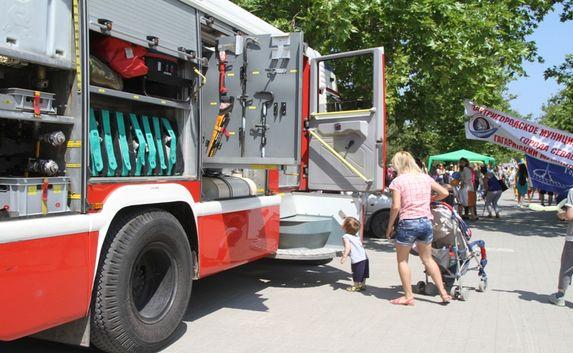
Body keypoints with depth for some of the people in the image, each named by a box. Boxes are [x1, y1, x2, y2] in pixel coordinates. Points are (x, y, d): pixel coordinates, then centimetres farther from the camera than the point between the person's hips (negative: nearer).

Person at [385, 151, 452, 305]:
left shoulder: (398, 181, -7)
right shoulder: (425, 177, 8)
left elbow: (396, 207, -14)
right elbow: (444, 193, 12)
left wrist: (390, 226, -3)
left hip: (407, 223, -5)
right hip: (426, 222, 6)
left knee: (402, 260, 11)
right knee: (428, 259, 21)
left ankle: (408, 296, 13)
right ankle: (443, 293, 22)